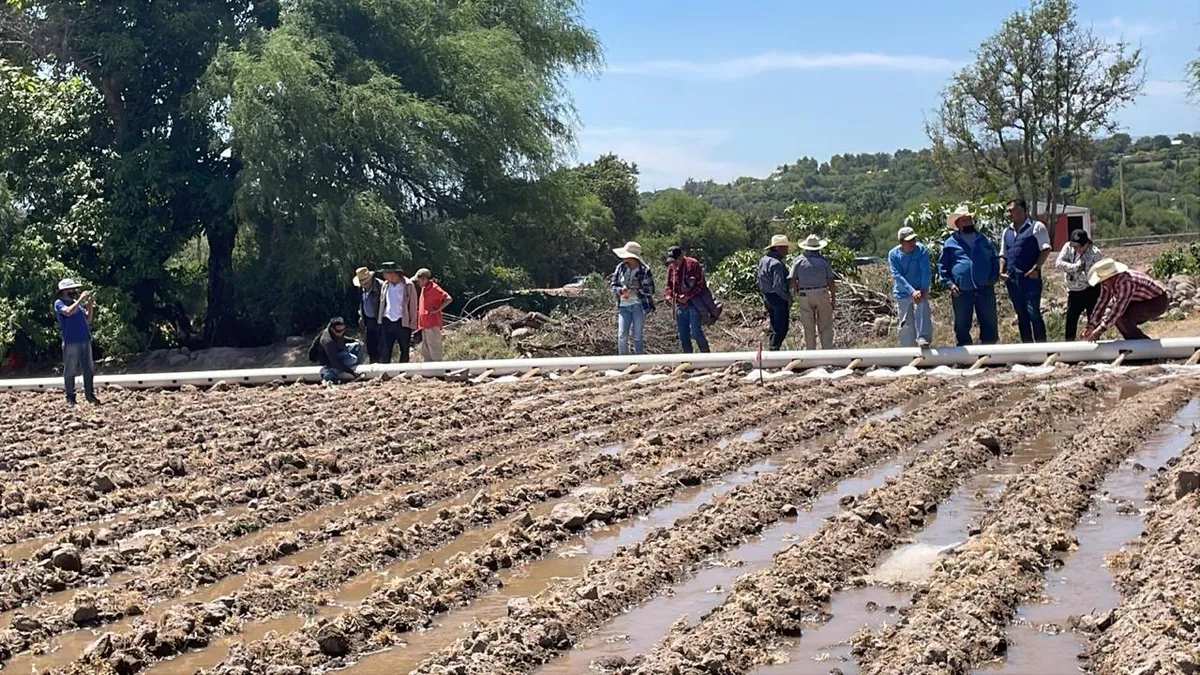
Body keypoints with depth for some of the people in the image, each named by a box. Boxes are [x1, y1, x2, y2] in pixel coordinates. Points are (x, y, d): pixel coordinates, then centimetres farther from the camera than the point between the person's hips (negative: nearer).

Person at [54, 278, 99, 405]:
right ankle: (70, 398, 5)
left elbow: (88, 320, 16)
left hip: (85, 340, 6)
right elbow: (68, 312, -22)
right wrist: (81, 299, -17)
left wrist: (90, 305, 3)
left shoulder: (76, 303, 17)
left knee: (89, 369, 6)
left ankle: (90, 395, 13)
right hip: (71, 342, -6)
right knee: (70, 371, 0)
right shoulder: (59, 303, -1)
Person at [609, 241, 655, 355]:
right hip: (624, 305, 3)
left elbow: (650, 290, -4)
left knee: (637, 336, 1)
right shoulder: (621, 267, 4)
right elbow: (613, 284, 9)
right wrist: (620, 290, -12)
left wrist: (638, 287, -20)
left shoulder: (644, 270, -5)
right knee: (622, 336, -5)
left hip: (639, 305, -3)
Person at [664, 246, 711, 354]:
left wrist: (688, 296, -21)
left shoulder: (693, 264, -9)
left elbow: (701, 284, -12)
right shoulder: (671, 267, 9)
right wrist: (669, 295, -2)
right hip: (680, 305, 6)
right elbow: (669, 285, 19)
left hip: (693, 304, -6)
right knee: (683, 335, 8)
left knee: (695, 332, -12)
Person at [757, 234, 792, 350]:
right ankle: (774, 349, -1)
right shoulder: (776, 264, -22)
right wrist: (788, 298, -15)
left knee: (775, 327, 19)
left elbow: (760, 281, 15)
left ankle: (773, 351, 24)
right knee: (781, 328, -1)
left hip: (767, 296, 10)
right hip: (778, 298, -10)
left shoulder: (763, 260, 8)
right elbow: (778, 285, -27)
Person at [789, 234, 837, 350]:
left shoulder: (798, 260, 1)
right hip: (822, 294, -1)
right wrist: (833, 298, 6)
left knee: (808, 328, 8)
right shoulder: (824, 260, -1)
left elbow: (793, 280, -4)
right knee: (825, 327, 7)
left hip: (804, 295, 1)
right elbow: (831, 281, -2)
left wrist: (797, 293, 10)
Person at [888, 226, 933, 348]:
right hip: (903, 293, 1)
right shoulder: (893, 254, -8)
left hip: (920, 290, -1)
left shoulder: (921, 250, -8)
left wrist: (924, 289, -24)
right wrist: (912, 291, -25)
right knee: (906, 325, 4)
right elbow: (897, 276, -15)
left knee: (922, 310, -29)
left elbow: (926, 271, -12)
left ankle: (923, 339, -32)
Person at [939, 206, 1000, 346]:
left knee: (989, 324, 3)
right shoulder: (950, 243, 5)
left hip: (985, 289, 2)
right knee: (962, 326, 5)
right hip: (961, 292, -2)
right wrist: (949, 283, -7)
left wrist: (994, 277, 5)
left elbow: (994, 259, 19)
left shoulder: (983, 240, 15)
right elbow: (942, 266, 5)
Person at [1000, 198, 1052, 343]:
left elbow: (1045, 249, -7)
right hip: (1012, 279, 6)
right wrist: (1002, 271, 4)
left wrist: (1036, 268, -18)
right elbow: (1003, 255, 21)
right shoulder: (1007, 231, 16)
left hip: (1030, 278, -6)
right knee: (1021, 315, 10)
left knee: (1033, 313, -8)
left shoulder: (1036, 227, -2)